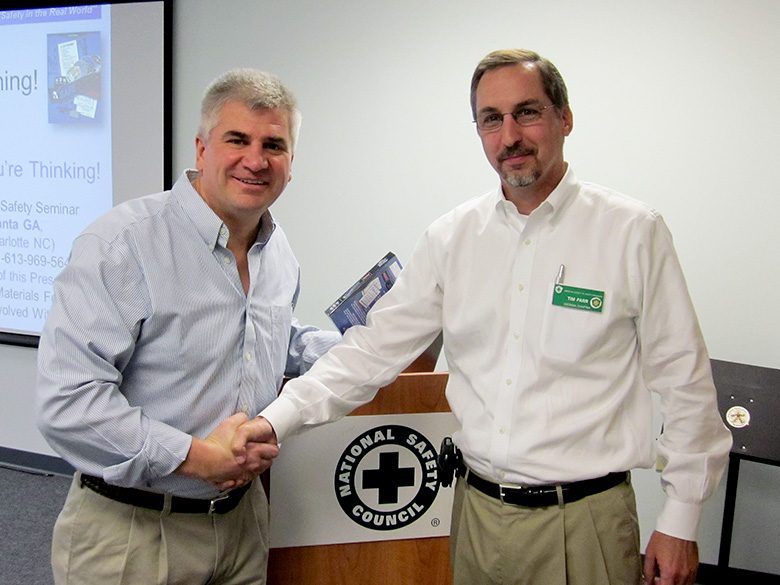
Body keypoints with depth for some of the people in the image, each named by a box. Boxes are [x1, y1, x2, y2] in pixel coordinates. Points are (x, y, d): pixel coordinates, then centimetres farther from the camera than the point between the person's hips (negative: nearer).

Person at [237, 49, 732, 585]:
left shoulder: (633, 232, -9)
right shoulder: (452, 237, 1)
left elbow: (685, 381, -5)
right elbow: (376, 348, 2)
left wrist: (679, 522, -3)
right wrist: (278, 418, -7)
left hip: (584, 520, -3)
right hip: (477, 512, 4)